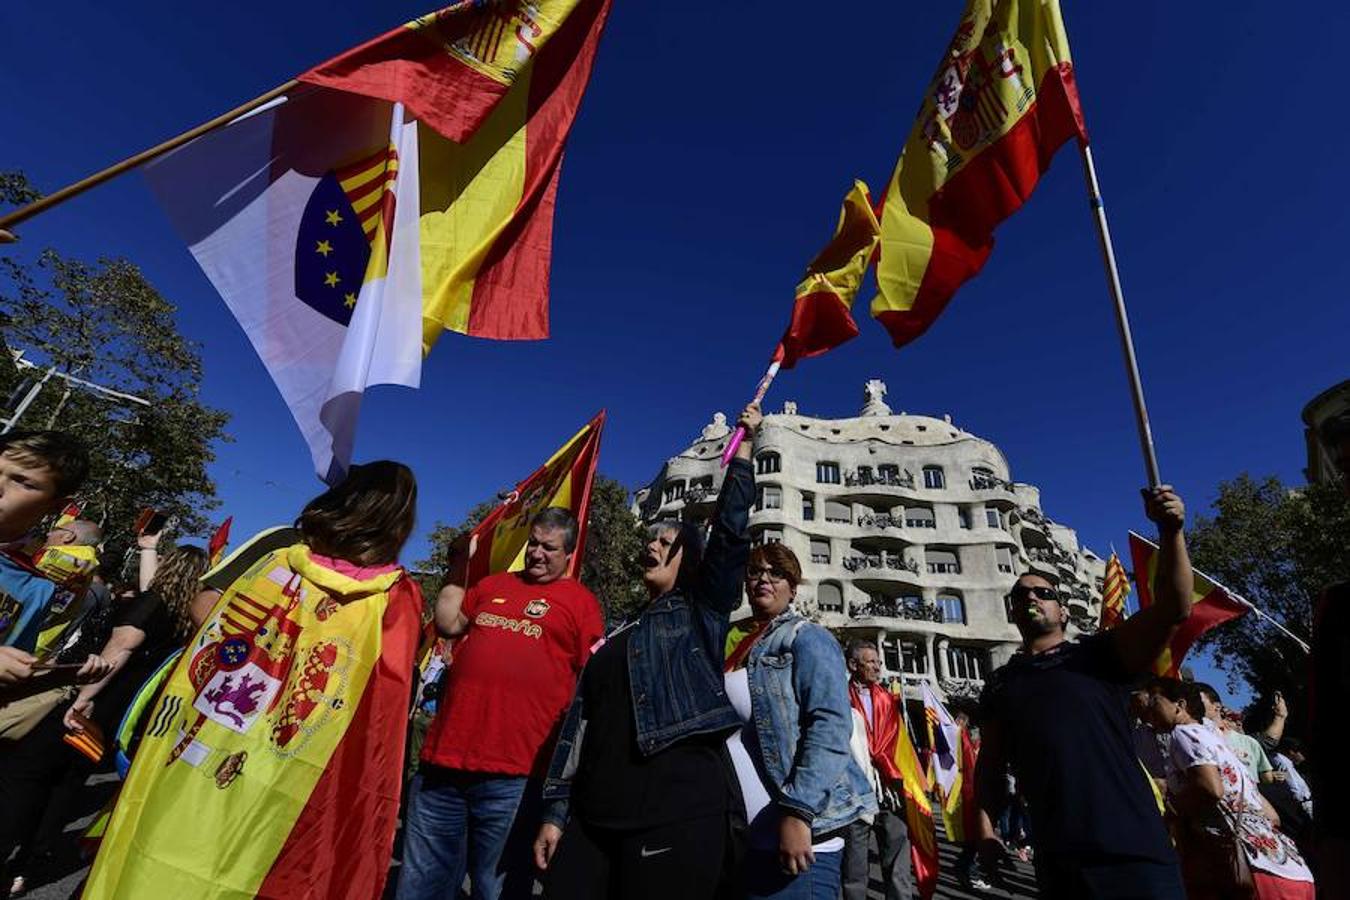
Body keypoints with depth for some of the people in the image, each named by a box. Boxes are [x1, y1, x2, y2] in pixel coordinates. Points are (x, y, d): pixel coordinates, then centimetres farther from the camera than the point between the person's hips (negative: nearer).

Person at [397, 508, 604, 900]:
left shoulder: (580, 601, 0)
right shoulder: (494, 584, 17)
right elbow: (448, 624, 20)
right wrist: (460, 564, 14)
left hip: (513, 773, -5)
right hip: (446, 756, 5)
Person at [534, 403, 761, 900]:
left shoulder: (702, 612, 4)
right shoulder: (617, 636, 18)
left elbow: (731, 531, -8)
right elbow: (578, 724, 15)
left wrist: (744, 447, -7)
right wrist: (556, 810, 10)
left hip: (677, 814, -5)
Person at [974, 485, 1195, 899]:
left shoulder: (1099, 654, 4)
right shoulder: (999, 684, 11)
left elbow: (1172, 609, -10)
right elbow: (989, 763, 12)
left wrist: (1171, 532, -22)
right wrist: (985, 829, 0)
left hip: (1130, 847, -2)